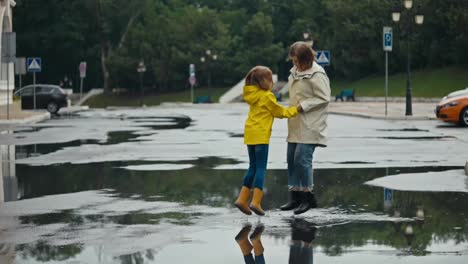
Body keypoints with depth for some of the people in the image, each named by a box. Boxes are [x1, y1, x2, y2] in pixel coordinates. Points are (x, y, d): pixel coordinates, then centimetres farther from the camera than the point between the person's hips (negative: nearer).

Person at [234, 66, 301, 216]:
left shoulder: (253, 95, 14)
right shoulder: (267, 96, -10)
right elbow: (280, 112, 0)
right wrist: (296, 110, 11)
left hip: (250, 135, 8)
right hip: (260, 135, -8)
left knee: (253, 167, 13)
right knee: (261, 168, -6)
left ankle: (242, 199, 9)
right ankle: (256, 201, -12)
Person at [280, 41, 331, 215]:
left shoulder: (316, 74, -14)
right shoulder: (295, 72, 13)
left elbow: (324, 98, -16)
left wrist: (303, 106, -18)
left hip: (310, 126, -9)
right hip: (295, 125, 9)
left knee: (302, 159, -13)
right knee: (292, 160, 9)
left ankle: (308, 197, -3)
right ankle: (295, 197, 16)